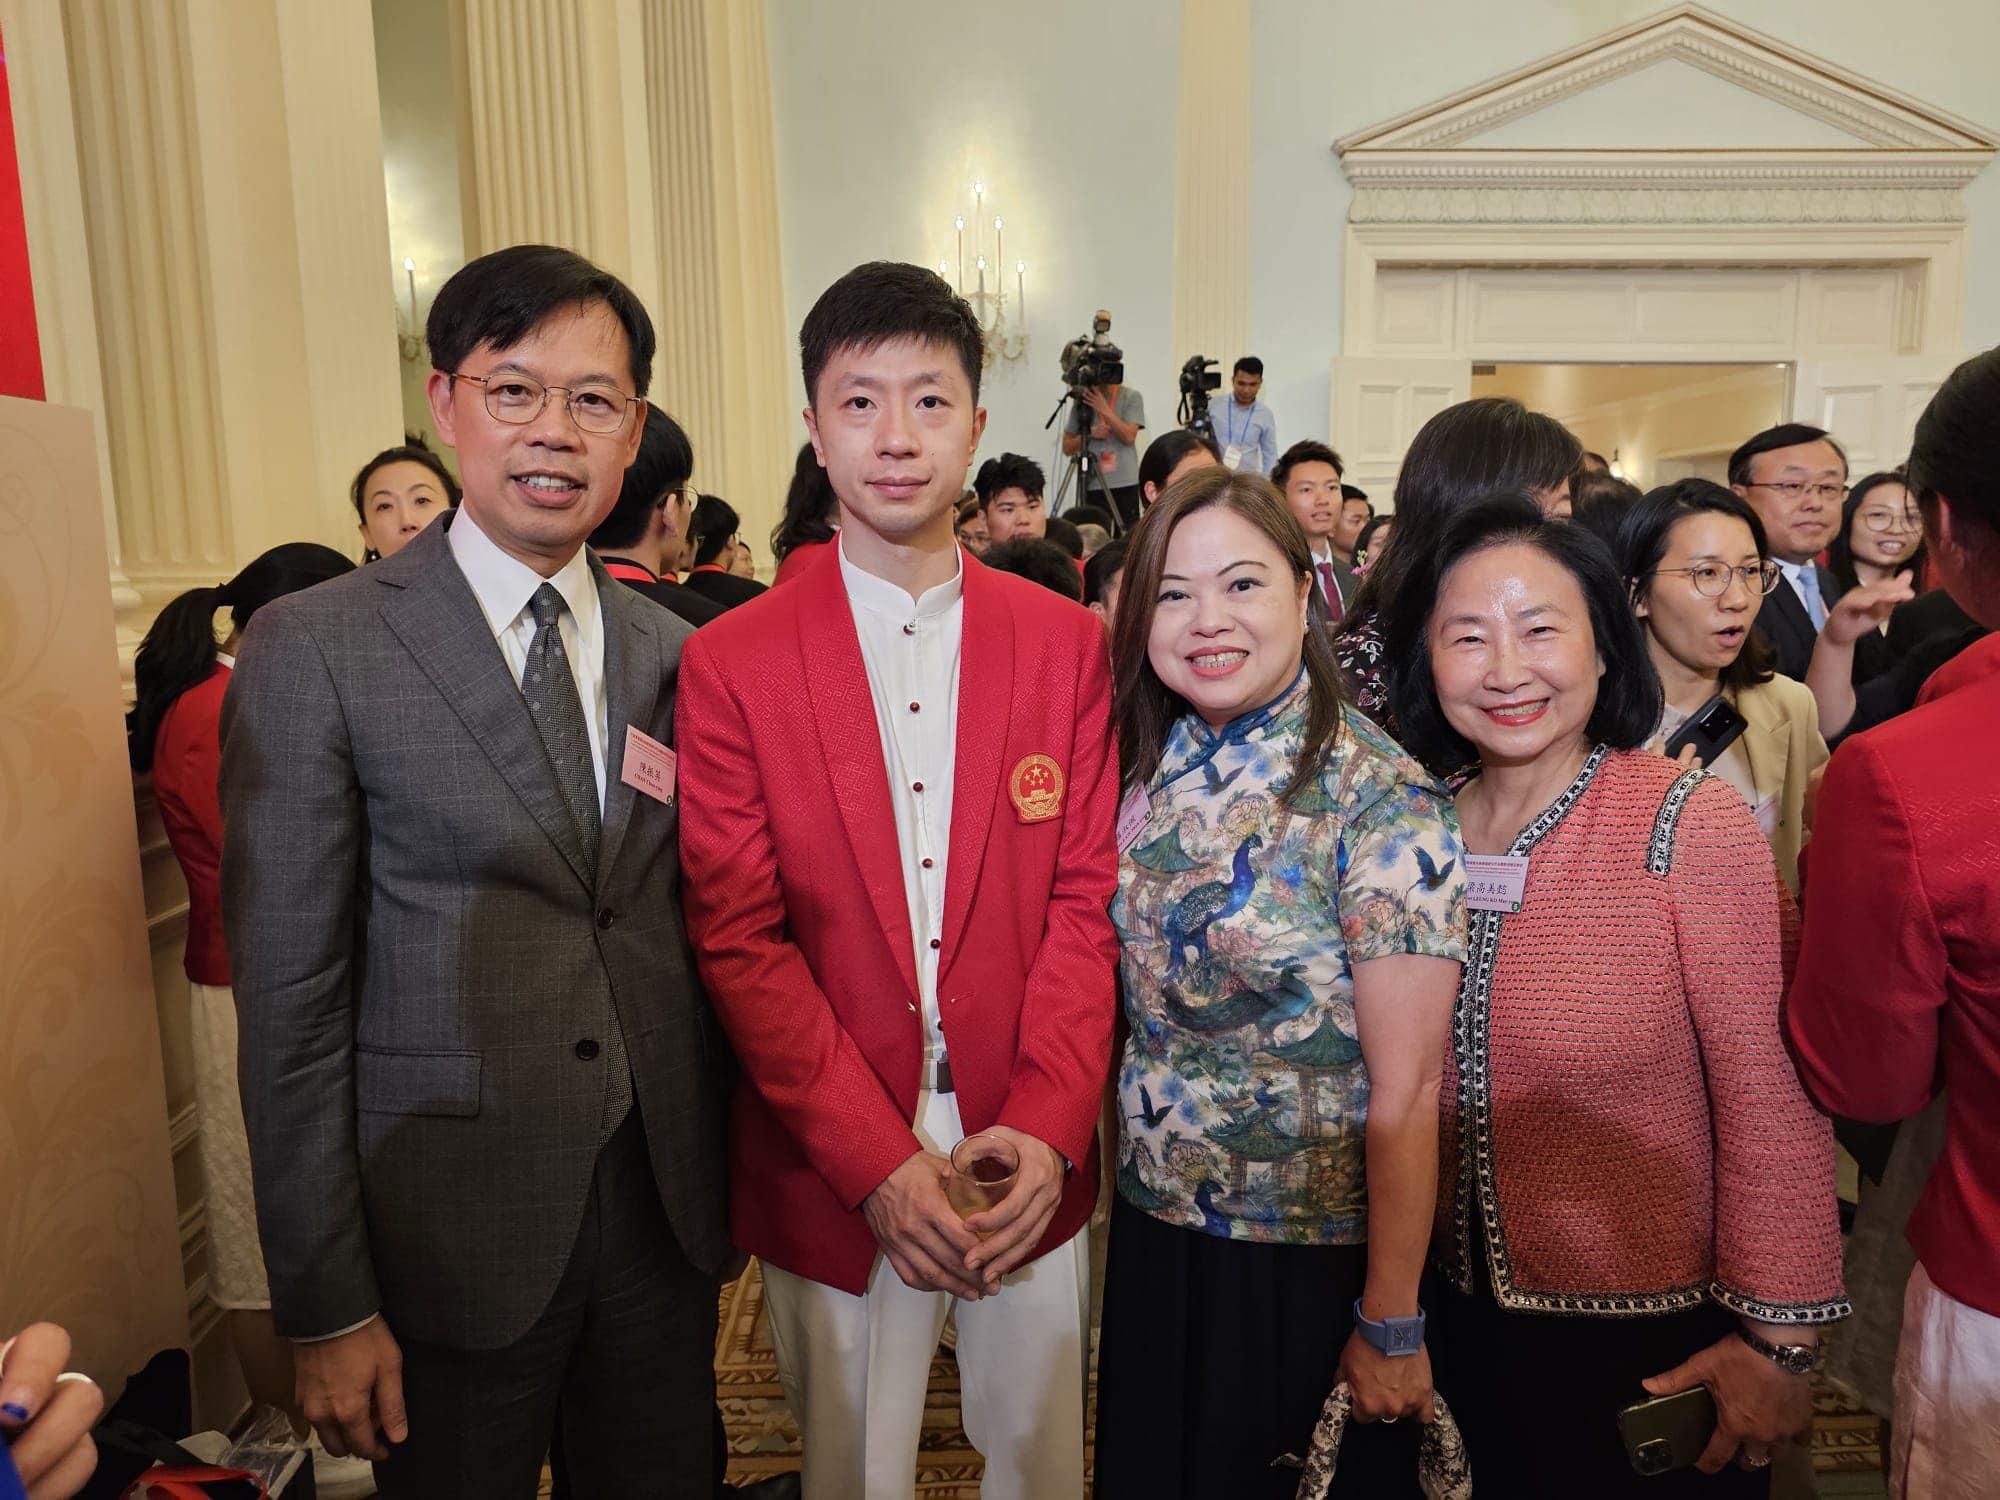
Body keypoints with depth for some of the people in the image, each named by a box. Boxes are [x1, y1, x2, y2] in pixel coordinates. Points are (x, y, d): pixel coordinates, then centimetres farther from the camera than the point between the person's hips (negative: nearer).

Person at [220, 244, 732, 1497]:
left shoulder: (678, 655, 2)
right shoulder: (315, 650, -10)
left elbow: (701, 929, 7)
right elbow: (289, 1004, -10)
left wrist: (724, 1184, 8)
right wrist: (326, 1308, -8)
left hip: (668, 1210, 4)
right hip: (453, 1238, -3)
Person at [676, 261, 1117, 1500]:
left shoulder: (1067, 642, 0)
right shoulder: (731, 663, -5)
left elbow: (1088, 899, -2)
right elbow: (739, 939, -8)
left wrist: (1047, 1126, -12)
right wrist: (878, 1161, -13)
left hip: (1032, 1162, 2)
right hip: (832, 1173, -1)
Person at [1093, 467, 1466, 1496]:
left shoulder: (1380, 800, -21)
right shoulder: (1149, 771, -4)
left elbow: (1407, 1091, -19)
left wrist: (1391, 1325, -15)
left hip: (1312, 1262, -5)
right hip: (1152, 1234, 5)